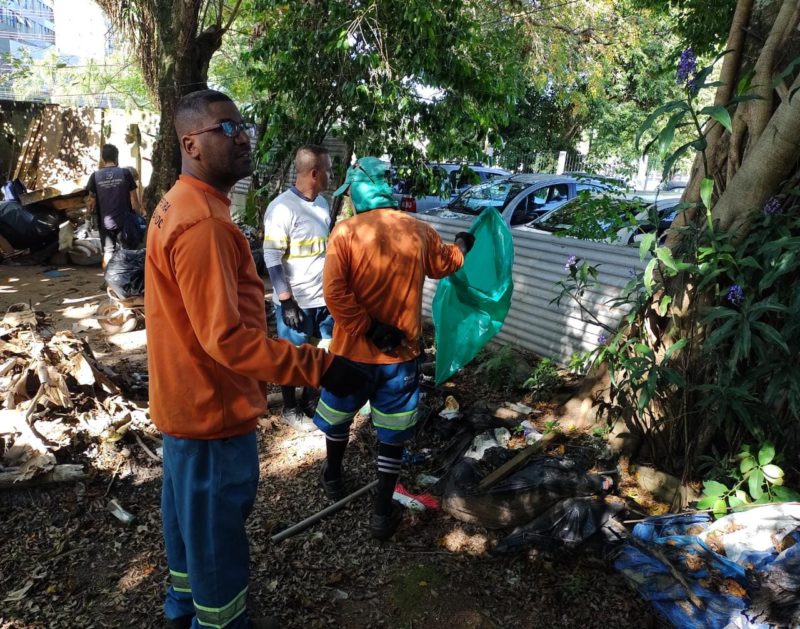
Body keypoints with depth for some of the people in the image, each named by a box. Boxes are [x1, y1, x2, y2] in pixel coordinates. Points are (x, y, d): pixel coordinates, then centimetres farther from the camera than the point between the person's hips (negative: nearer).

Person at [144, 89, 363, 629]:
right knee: (218, 523, 9)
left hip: (187, 398, 11)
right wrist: (318, 367, -31)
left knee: (190, 509, 26)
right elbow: (226, 338, -30)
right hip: (213, 408, -10)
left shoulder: (178, 206, 8)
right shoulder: (202, 223, -26)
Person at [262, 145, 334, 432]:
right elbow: (272, 258, -16)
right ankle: (290, 409, 26)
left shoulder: (322, 203, 8)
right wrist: (286, 301, -19)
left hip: (325, 296, 7)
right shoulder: (282, 207, -16)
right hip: (297, 301, -7)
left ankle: (312, 393, 37)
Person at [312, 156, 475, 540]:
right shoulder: (420, 231, -2)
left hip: (354, 349, -1)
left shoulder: (346, 231, -12)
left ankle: (333, 478, 46)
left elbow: (334, 292, -22)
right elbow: (444, 265, 18)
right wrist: (461, 246, 38)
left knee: (338, 417, 25)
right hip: (401, 352, 1)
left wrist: (368, 330, -16)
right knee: (392, 435, 11)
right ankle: (382, 515, 19)